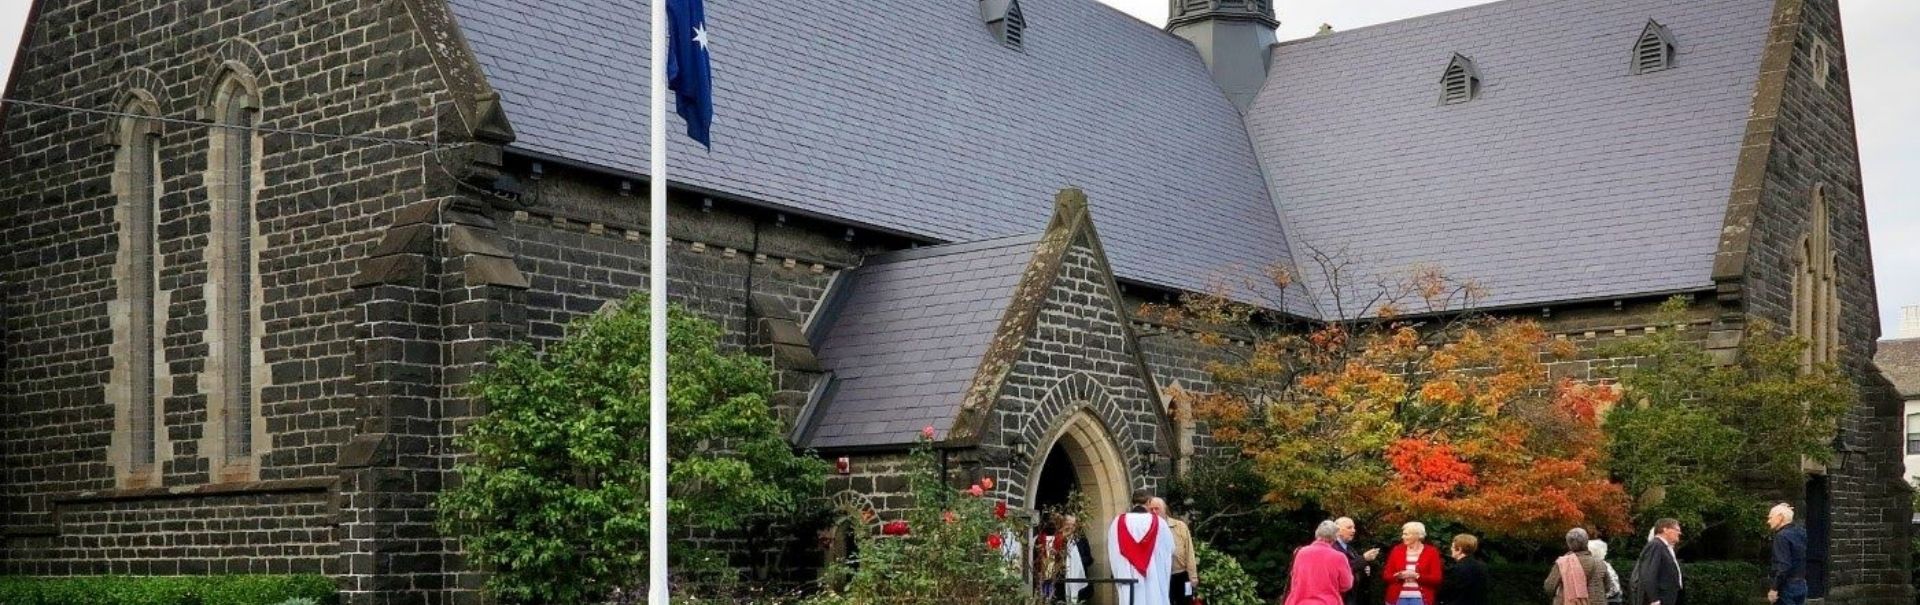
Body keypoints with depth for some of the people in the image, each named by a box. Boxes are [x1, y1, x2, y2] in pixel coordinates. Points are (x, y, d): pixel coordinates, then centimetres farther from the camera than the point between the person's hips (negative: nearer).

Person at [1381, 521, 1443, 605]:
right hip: (1399, 598, 3)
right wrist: (1398, 576, -13)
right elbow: (1386, 575, 9)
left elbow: (1436, 578, -4)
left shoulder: (1431, 552, 1)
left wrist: (1417, 576, -17)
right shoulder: (1397, 550, 9)